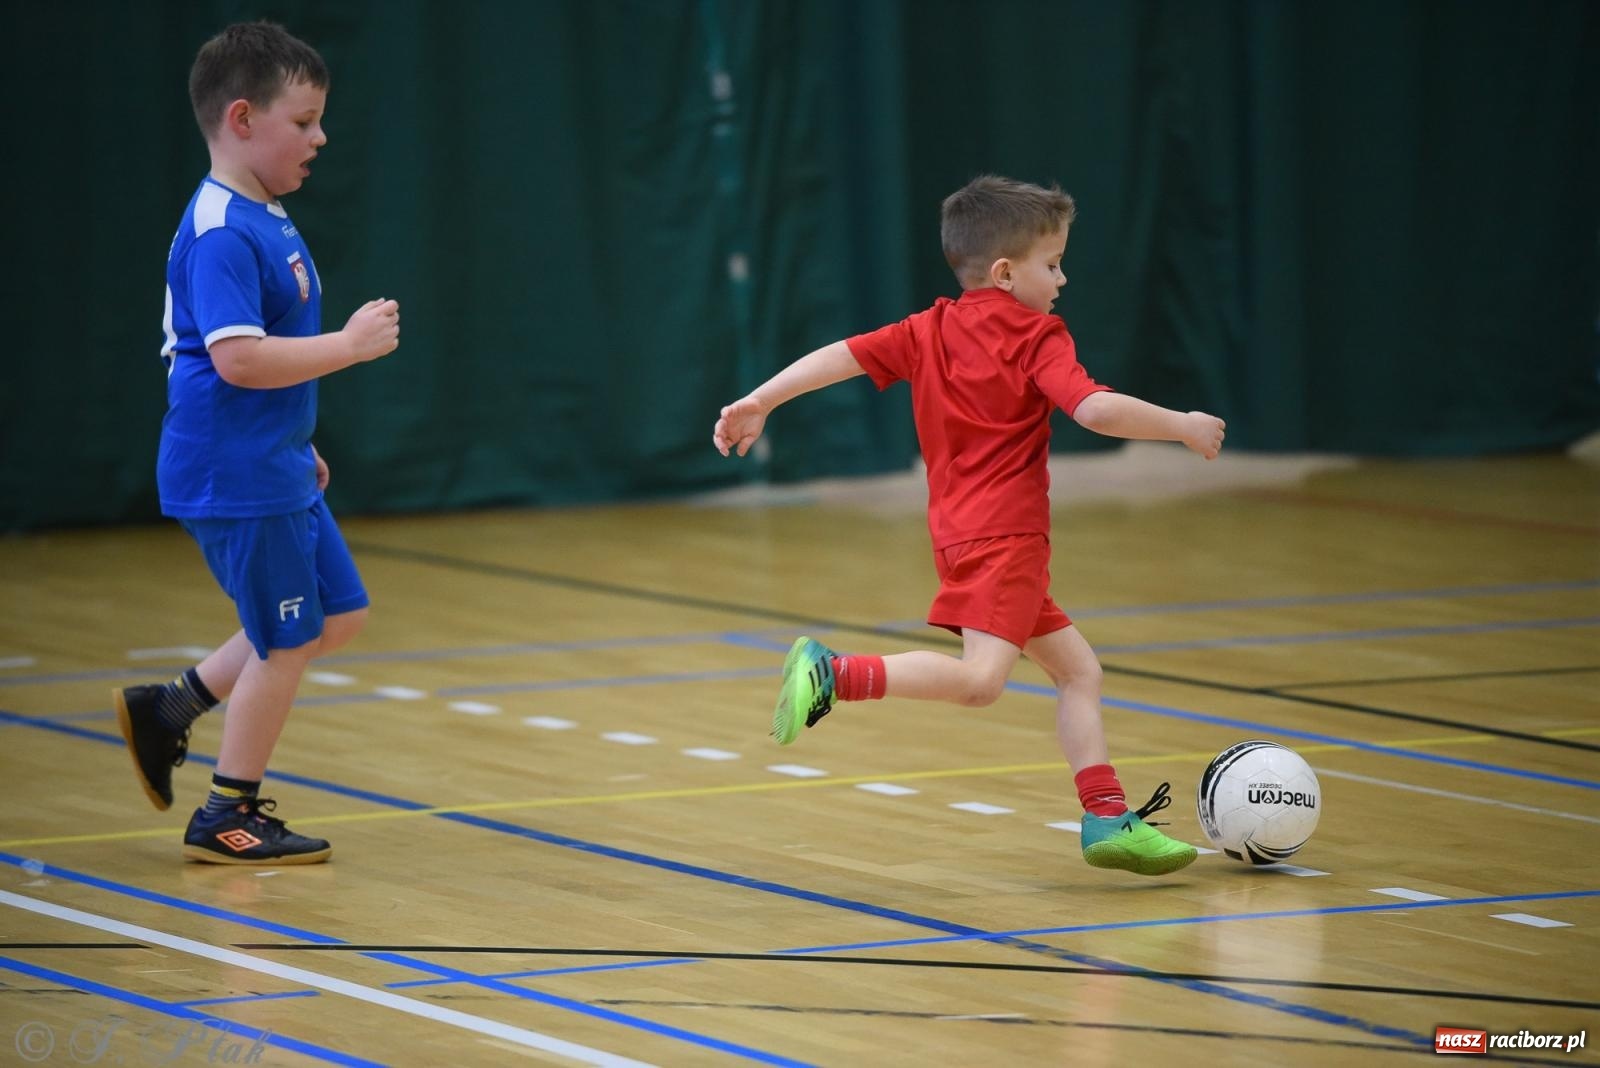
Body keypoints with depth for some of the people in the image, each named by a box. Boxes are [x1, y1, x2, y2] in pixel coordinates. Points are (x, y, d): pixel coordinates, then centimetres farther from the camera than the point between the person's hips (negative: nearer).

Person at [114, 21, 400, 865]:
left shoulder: (264, 223, 11)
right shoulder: (222, 234, -20)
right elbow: (238, 358, -29)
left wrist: (299, 446, 26)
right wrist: (350, 344, -22)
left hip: (274, 471, 10)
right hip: (236, 479, -10)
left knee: (338, 615, 16)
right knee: (288, 641, 1)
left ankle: (169, 710, 21)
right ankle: (228, 818, 14)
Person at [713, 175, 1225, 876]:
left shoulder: (931, 330, 15)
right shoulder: (1036, 337, -5)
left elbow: (843, 356, 8)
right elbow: (1096, 409, -18)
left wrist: (759, 403, 10)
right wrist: (1183, 427, -7)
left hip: (961, 529, 9)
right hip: (1004, 533, -9)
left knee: (1076, 667, 14)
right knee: (979, 679, -22)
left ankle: (1107, 818, 11)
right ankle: (832, 674, -31)